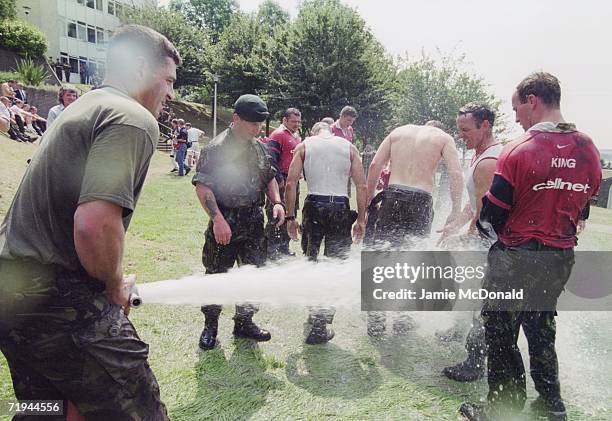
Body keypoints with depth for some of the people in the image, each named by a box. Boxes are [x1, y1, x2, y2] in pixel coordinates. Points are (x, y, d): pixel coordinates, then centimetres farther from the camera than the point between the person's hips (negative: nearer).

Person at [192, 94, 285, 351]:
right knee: (217, 274, 5)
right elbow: (202, 186, -17)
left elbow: (269, 177, 19)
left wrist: (277, 202, 3)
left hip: (254, 222, 7)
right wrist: (218, 219, -25)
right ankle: (210, 326, 23)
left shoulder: (259, 147, 8)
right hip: (225, 222, -6)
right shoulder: (216, 148, -13)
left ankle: (244, 322, 30)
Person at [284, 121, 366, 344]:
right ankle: (320, 327, 6)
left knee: (309, 261, 18)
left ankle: (312, 315, 28)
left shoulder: (304, 146, 8)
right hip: (340, 208, 0)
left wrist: (290, 217, 4)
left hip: (314, 206, 1)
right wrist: (361, 219, 7)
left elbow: (291, 183, -1)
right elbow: (362, 186, 2)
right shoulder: (349, 147, 10)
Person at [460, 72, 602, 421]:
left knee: (501, 334, 9)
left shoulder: (519, 150, -18)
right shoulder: (589, 150, 1)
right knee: (541, 329, 23)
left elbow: (492, 214, -14)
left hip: (515, 258, -6)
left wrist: (487, 229, 7)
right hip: (561, 259, 7)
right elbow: (583, 208, 12)